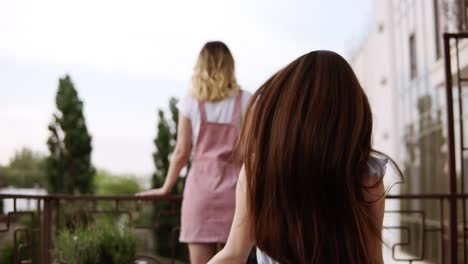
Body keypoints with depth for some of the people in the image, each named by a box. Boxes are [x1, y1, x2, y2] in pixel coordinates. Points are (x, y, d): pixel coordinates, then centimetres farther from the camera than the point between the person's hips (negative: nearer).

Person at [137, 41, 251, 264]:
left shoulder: (190, 104, 3)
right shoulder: (245, 101, 2)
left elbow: (182, 152, 3)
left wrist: (166, 187, 14)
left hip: (200, 187, 0)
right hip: (233, 188, 0)